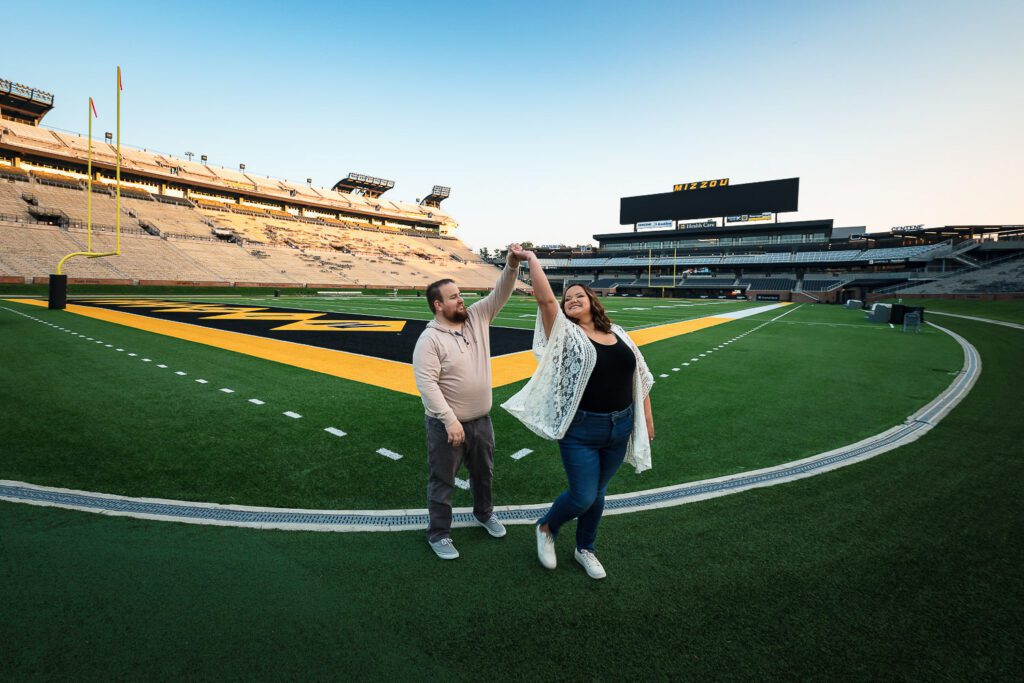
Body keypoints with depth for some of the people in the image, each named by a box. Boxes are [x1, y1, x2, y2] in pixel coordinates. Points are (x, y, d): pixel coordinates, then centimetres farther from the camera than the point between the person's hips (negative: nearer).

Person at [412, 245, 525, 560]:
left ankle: (484, 513, 49)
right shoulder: (429, 339, -17)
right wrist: (450, 420, -27)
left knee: (483, 472, 24)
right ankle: (438, 533, 27)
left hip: (481, 419, 6)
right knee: (443, 480, 9)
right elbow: (427, 383, -23)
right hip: (446, 423, -6)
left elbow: (500, 294, -2)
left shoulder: (477, 318, 1)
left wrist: (512, 265, -19)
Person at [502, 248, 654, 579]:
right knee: (582, 497, -1)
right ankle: (546, 528, 31)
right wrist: (532, 259, -15)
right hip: (581, 430, -4)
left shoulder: (618, 334, 7)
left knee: (597, 495, 18)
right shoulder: (565, 333, -6)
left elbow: (640, 377, 12)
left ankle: (585, 549, 41)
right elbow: (545, 298, -21)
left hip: (620, 428, 5)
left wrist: (647, 418, 12)